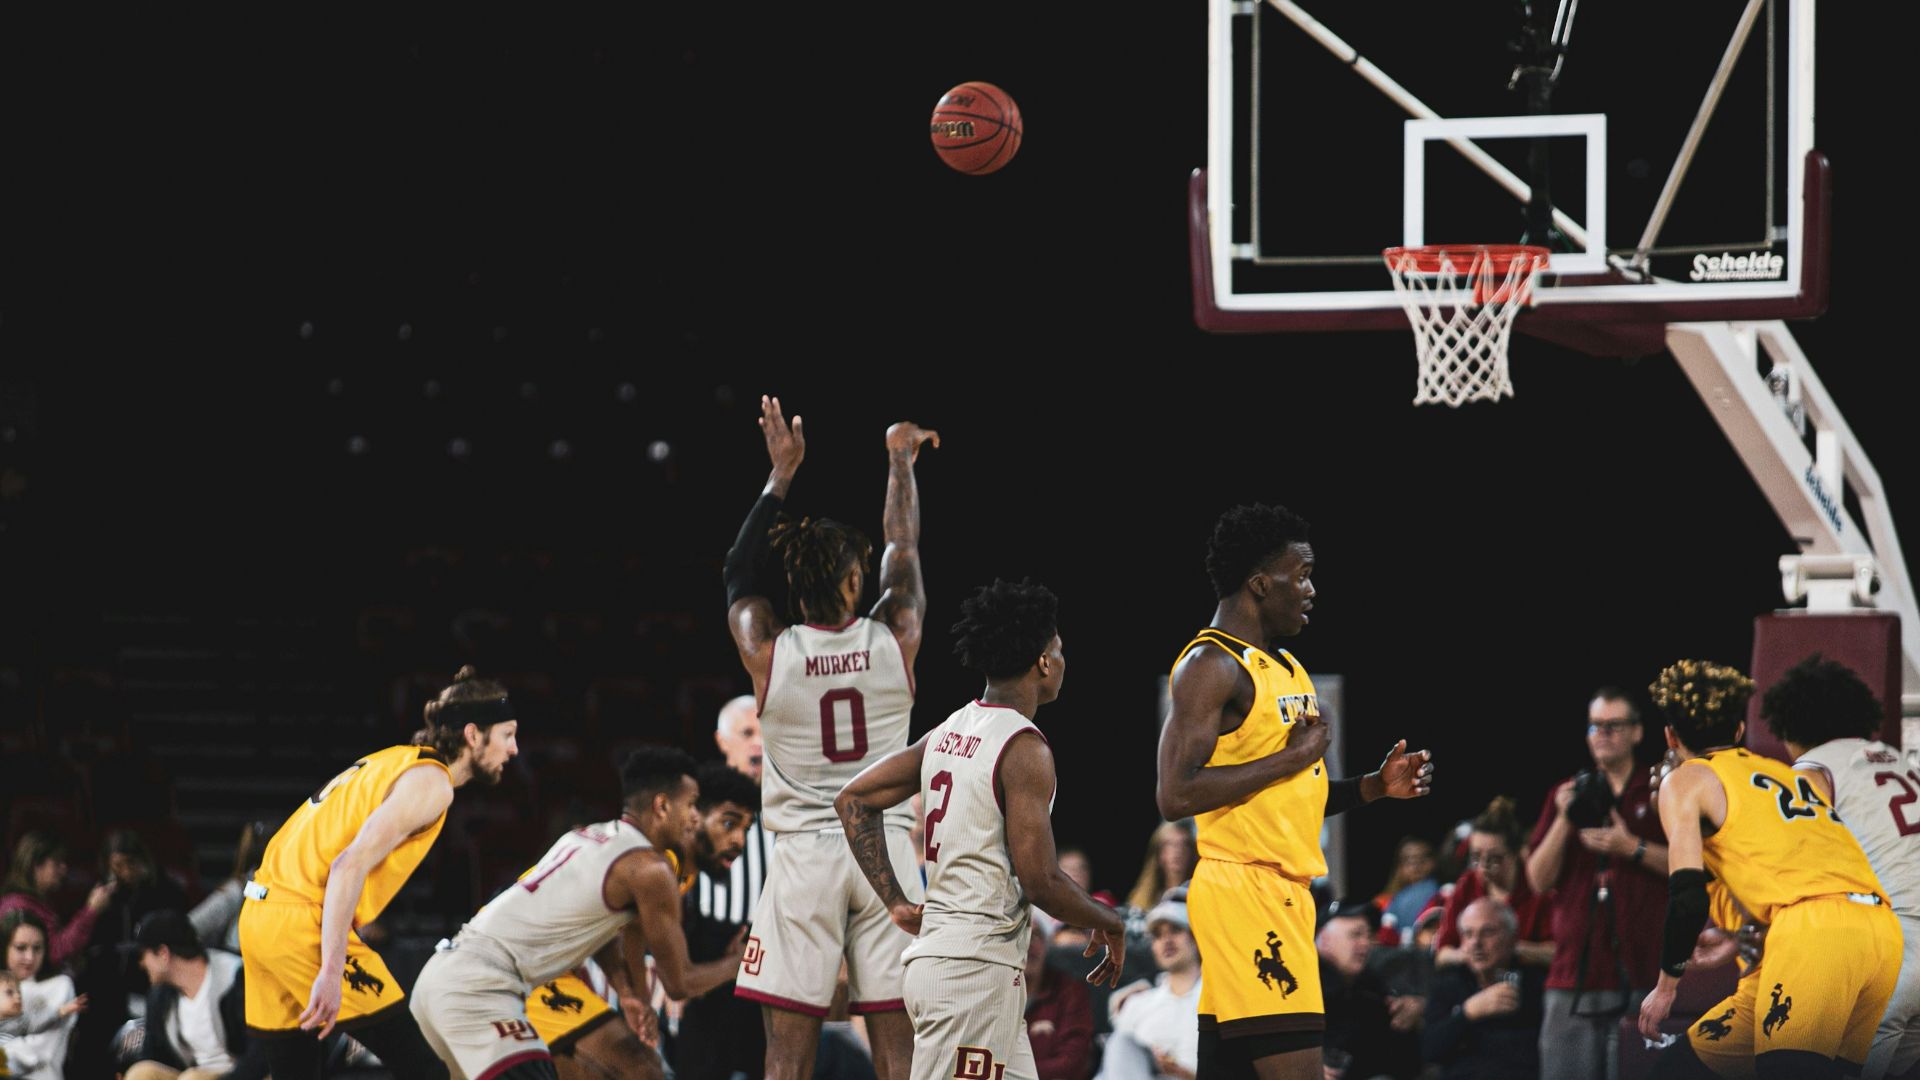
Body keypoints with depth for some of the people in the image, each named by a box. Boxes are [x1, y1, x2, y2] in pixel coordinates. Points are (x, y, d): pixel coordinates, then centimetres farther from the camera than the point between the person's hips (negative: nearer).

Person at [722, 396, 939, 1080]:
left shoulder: (768, 651, -3)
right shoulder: (895, 640, -1)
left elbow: (739, 572, 17)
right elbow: (905, 546, 18)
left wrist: (782, 473, 25)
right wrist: (900, 460, 34)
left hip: (803, 854, -1)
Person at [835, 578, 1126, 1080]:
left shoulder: (949, 732, 12)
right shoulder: (1024, 748, -13)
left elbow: (854, 799, 18)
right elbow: (1040, 880, -17)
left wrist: (896, 903, 18)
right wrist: (1109, 924, 1)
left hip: (934, 953, 9)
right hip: (979, 967, -9)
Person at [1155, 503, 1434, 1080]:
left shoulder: (1284, 667, 19)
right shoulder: (1211, 665, -11)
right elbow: (1177, 795, -21)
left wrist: (1374, 787, 11)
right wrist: (1294, 756, -16)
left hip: (1285, 891, 10)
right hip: (1243, 887, -10)